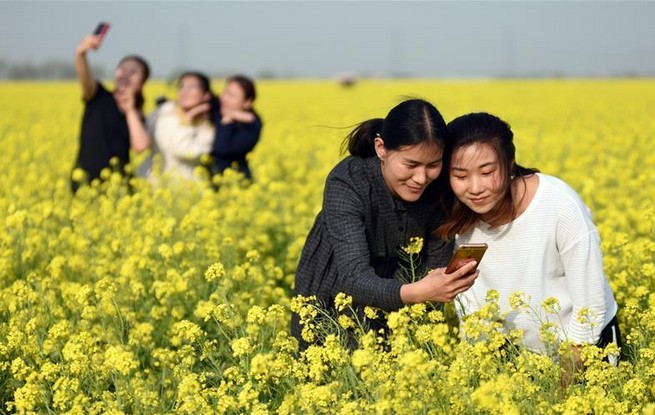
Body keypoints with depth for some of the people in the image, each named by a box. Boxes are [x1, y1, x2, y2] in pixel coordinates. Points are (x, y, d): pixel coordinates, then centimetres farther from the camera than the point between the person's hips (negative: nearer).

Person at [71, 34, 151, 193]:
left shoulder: (136, 116, 11)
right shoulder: (99, 97, 4)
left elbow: (141, 145, -8)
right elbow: (84, 78, -18)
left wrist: (130, 110, -3)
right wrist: (81, 54, -39)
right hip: (86, 179, -3)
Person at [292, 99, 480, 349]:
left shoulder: (440, 190, -15)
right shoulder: (346, 184, -27)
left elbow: (437, 269, -8)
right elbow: (354, 279, -35)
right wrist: (416, 292, -51)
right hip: (328, 308, -2)